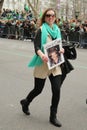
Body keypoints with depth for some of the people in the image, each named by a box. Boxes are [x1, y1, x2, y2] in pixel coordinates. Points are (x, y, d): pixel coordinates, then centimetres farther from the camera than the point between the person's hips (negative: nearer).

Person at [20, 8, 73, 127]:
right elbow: (36, 46, -18)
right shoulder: (41, 30, -7)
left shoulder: (57, 30, 10)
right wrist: (41, 54, -38)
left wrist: (61, 49, -3)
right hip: (43, 64, -4)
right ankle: (25, 102, 39)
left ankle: (53, 116, 12)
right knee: (38, 89, 7)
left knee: (57, 90, -4)